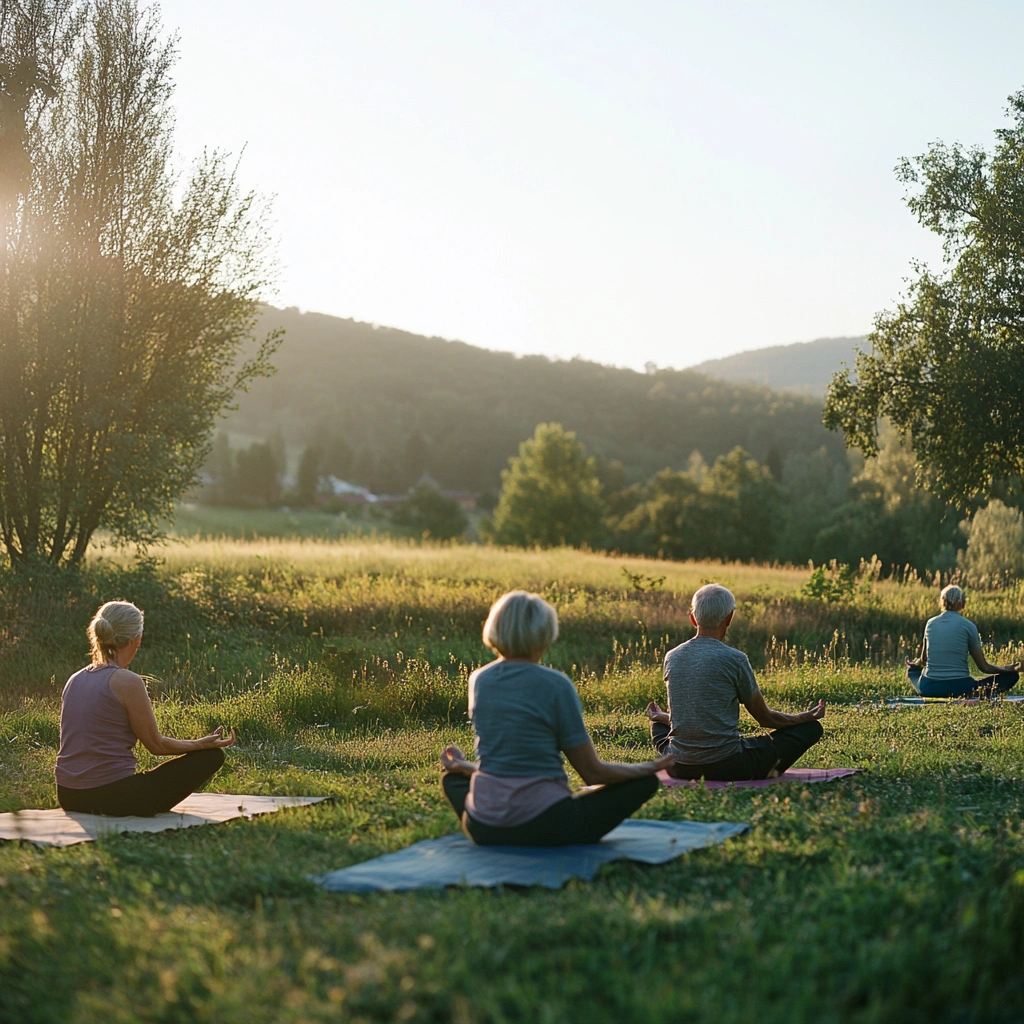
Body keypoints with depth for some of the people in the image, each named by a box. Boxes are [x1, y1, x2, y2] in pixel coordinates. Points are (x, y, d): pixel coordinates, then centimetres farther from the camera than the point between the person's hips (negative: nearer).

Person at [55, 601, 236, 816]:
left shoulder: (75, 680, 8)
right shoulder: (128, 682, -14)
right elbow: (156, 745, -5)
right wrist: (201, 744, 10)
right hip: (112, 797, -8)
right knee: (211, 756, 3)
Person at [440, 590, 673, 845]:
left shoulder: (479, 680, 2)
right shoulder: (555, 685, -14)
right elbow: (593, 772, -9)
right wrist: (650, 767, 7)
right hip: (545, 828, -5)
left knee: (452, 777, 36)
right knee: (644, 782, 4)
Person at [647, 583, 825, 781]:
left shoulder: (671, 658, 3)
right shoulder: (735, 659, -11)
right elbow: (765, 718, 1)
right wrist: (806, 717, 19)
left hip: (680, 768, 4)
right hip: (728, 766, -3)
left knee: (659, 725, 39)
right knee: (811, 728, 7)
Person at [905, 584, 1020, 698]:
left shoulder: (930, 623, 8)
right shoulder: (968, 626, -2)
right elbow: (984, 667, 2)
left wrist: (914, 663, 44)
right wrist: (1012, 669, 17)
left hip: (928, 689, 3)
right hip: (959, 688, -3)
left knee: (913, 669, 36)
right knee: (1011, 676, 7)